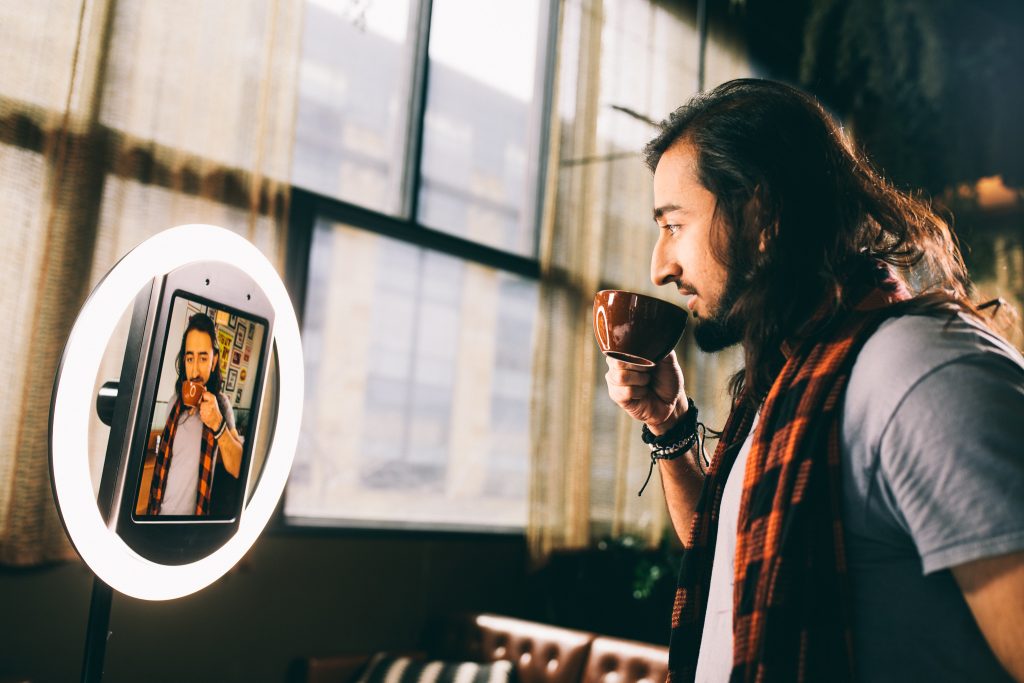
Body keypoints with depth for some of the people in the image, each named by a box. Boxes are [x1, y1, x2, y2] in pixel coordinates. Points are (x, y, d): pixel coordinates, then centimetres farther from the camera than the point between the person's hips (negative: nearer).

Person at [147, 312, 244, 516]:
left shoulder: (221, 405, -12)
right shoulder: (173, 403, 0)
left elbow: (237, 469, -20)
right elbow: (162, 459, 11)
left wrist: (218, 425, -32)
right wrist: (151, 506, 6)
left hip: (192, 515, -3)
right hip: (159, 510, 3)